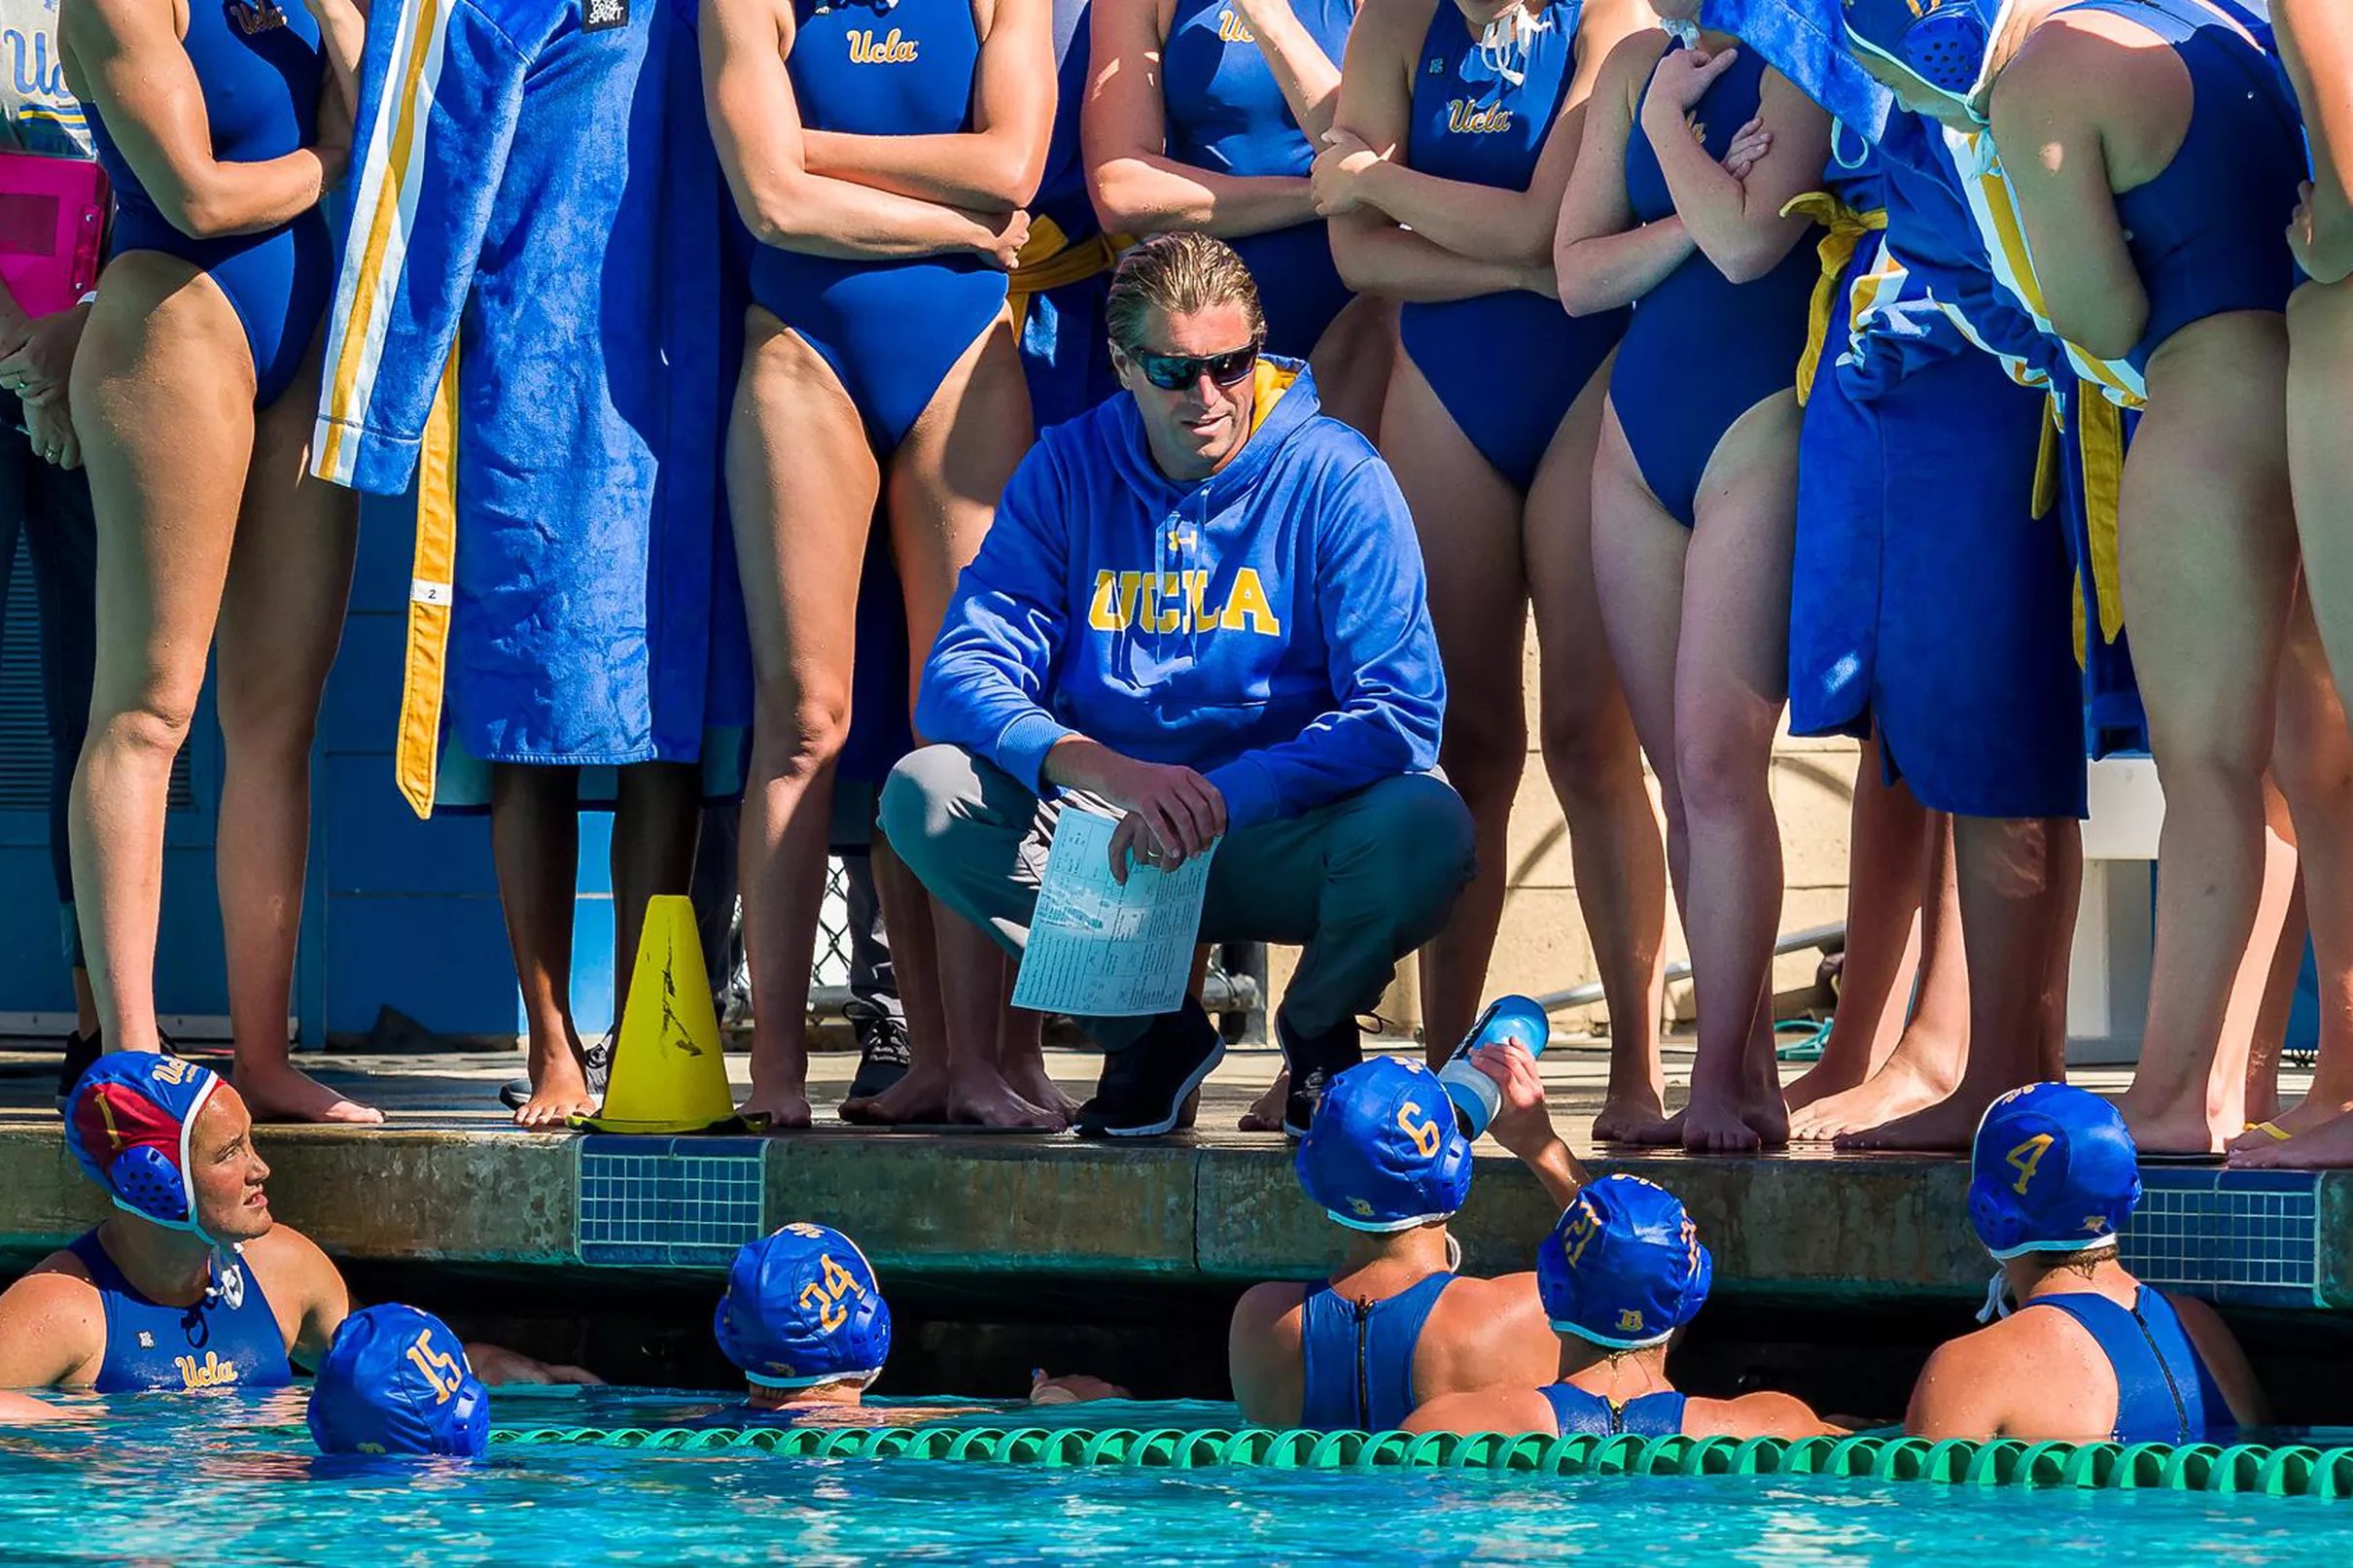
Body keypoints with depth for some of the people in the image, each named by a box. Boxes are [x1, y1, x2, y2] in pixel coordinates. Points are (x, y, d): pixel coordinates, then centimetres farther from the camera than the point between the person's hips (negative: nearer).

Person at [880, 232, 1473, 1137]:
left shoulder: (1336, 478, -7)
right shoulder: (1068, 471, 0)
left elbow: (1400, 713, -16)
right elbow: (960, 679, -10)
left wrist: (1221, 794, -30)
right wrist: (1108, 771, -30)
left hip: (1283, 841, -2)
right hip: (1108, 841, 2)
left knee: (1425, 824, -34)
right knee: (926, 796, -22)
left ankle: (1319, 1030, 2)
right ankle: (1146, 1030, -1)